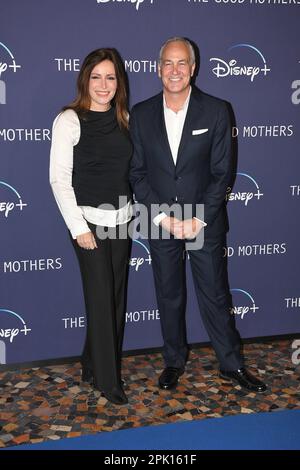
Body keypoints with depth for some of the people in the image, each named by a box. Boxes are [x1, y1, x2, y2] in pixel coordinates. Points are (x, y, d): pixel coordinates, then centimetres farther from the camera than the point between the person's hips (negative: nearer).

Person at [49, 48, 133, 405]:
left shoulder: (124, 118, 6)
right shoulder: (69, 120, -8)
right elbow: (59, 178, -10)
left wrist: (132, 209, 4)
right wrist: (78, 227, -14)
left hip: (121, 218, 5)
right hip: (89, 221, -5)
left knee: (116, 296, 11)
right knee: (101, 298, -1)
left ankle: (92, 364, 29)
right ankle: (107, 379, 14)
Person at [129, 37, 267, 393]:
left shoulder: (215, 111, -5)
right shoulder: (141, 114, -1)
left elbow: (222, 172, -6)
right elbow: (137, 173, 0)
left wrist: (198, 219, -13)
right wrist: (163, 217, -10)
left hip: (205, 223, -1)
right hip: (159, 223, 2)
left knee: (215, 296, 8)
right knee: (169, 297, 14)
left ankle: (231, 364, 26)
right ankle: (174, 361, 32)